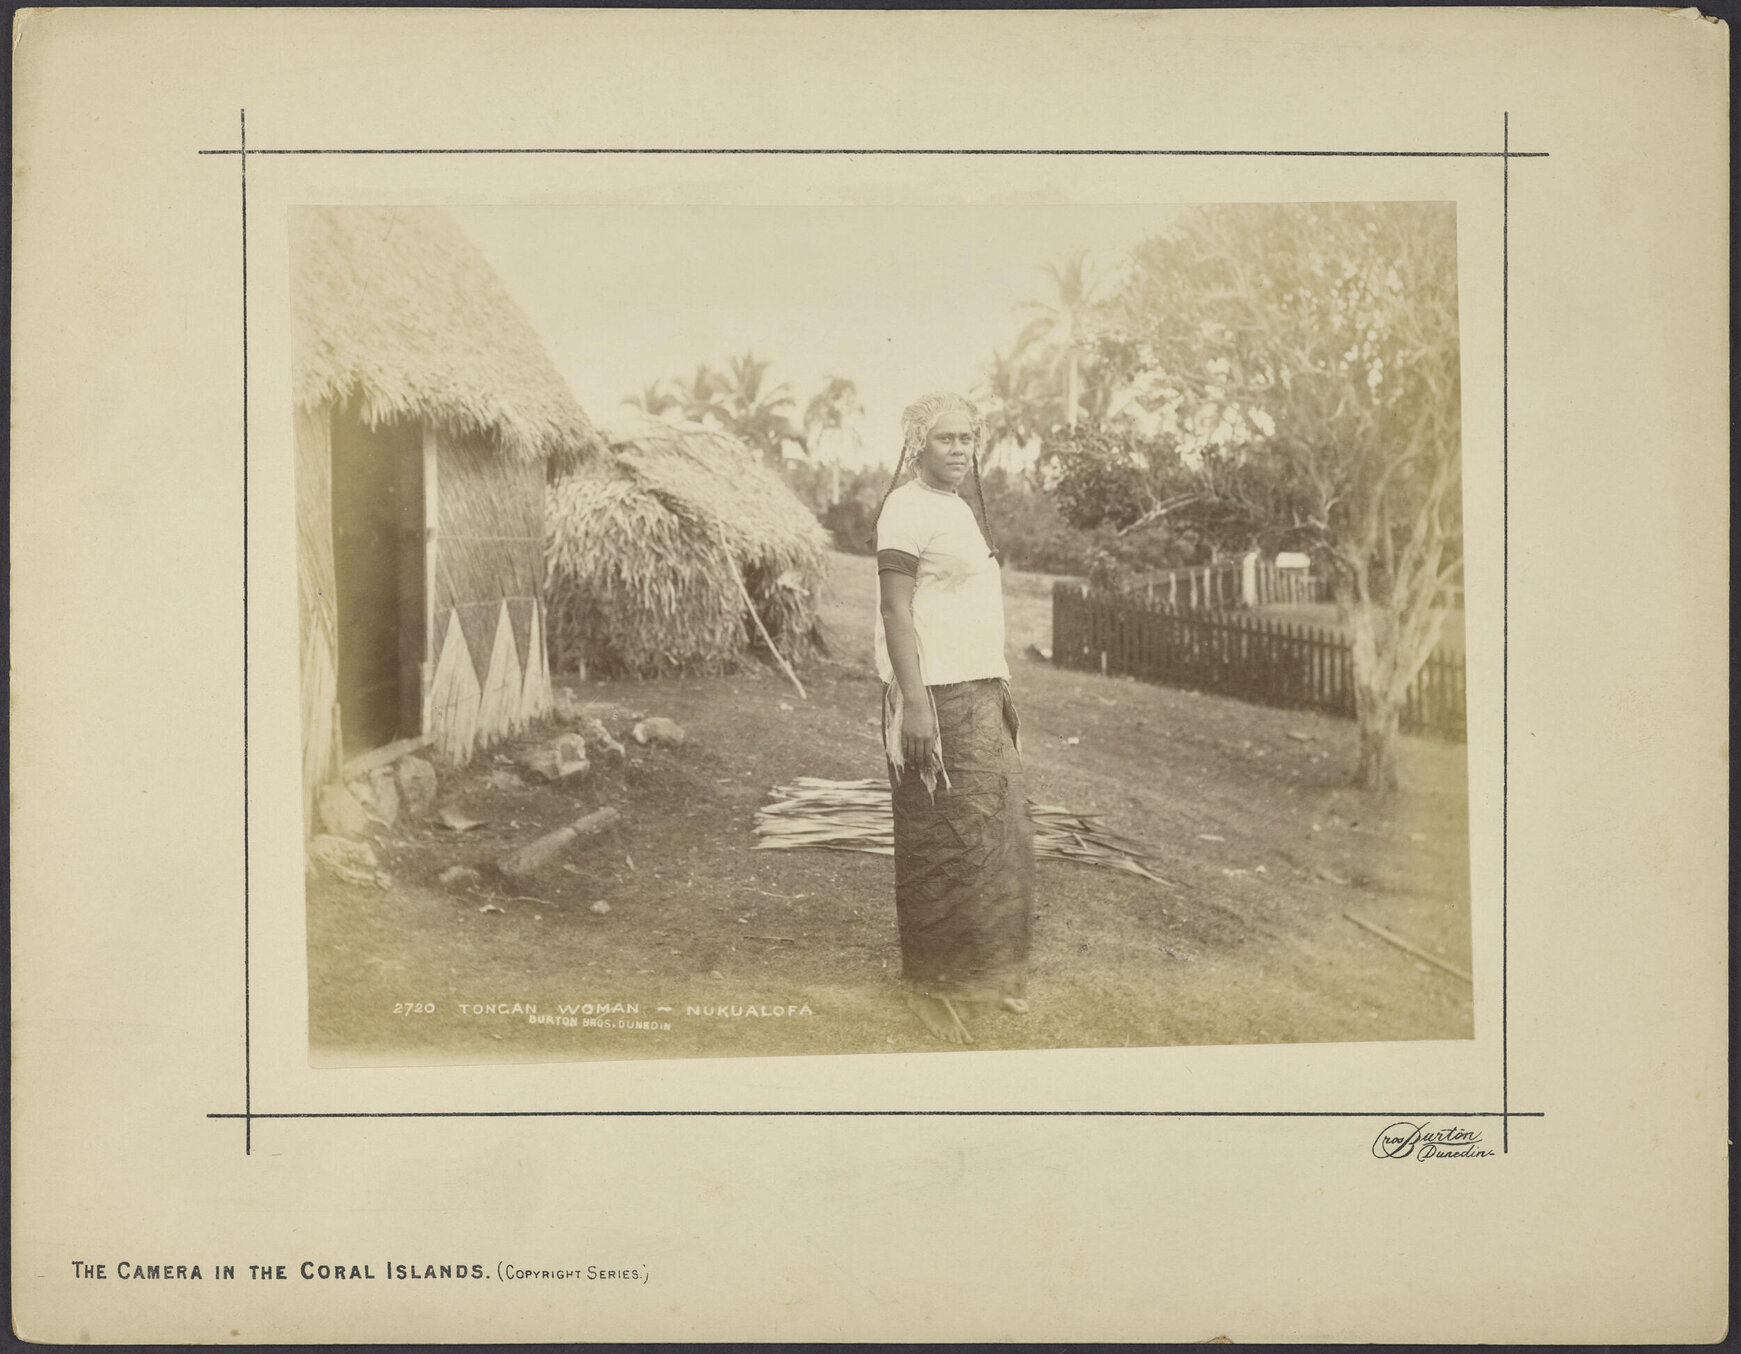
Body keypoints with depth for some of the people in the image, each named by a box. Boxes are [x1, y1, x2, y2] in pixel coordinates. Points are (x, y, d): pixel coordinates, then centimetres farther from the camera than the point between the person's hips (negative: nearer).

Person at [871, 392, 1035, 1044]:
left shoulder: (957, 507, 17)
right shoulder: (907, 507, -12)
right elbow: (896, 610, -18)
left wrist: (1000, 687, 20)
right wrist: (912, 703, -24)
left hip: (980, 694, 10)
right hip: (935, 697, -10)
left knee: (997, 835, 13)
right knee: (944, 843, -3)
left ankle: (986, 974, 25)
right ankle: (931, 984, 8)